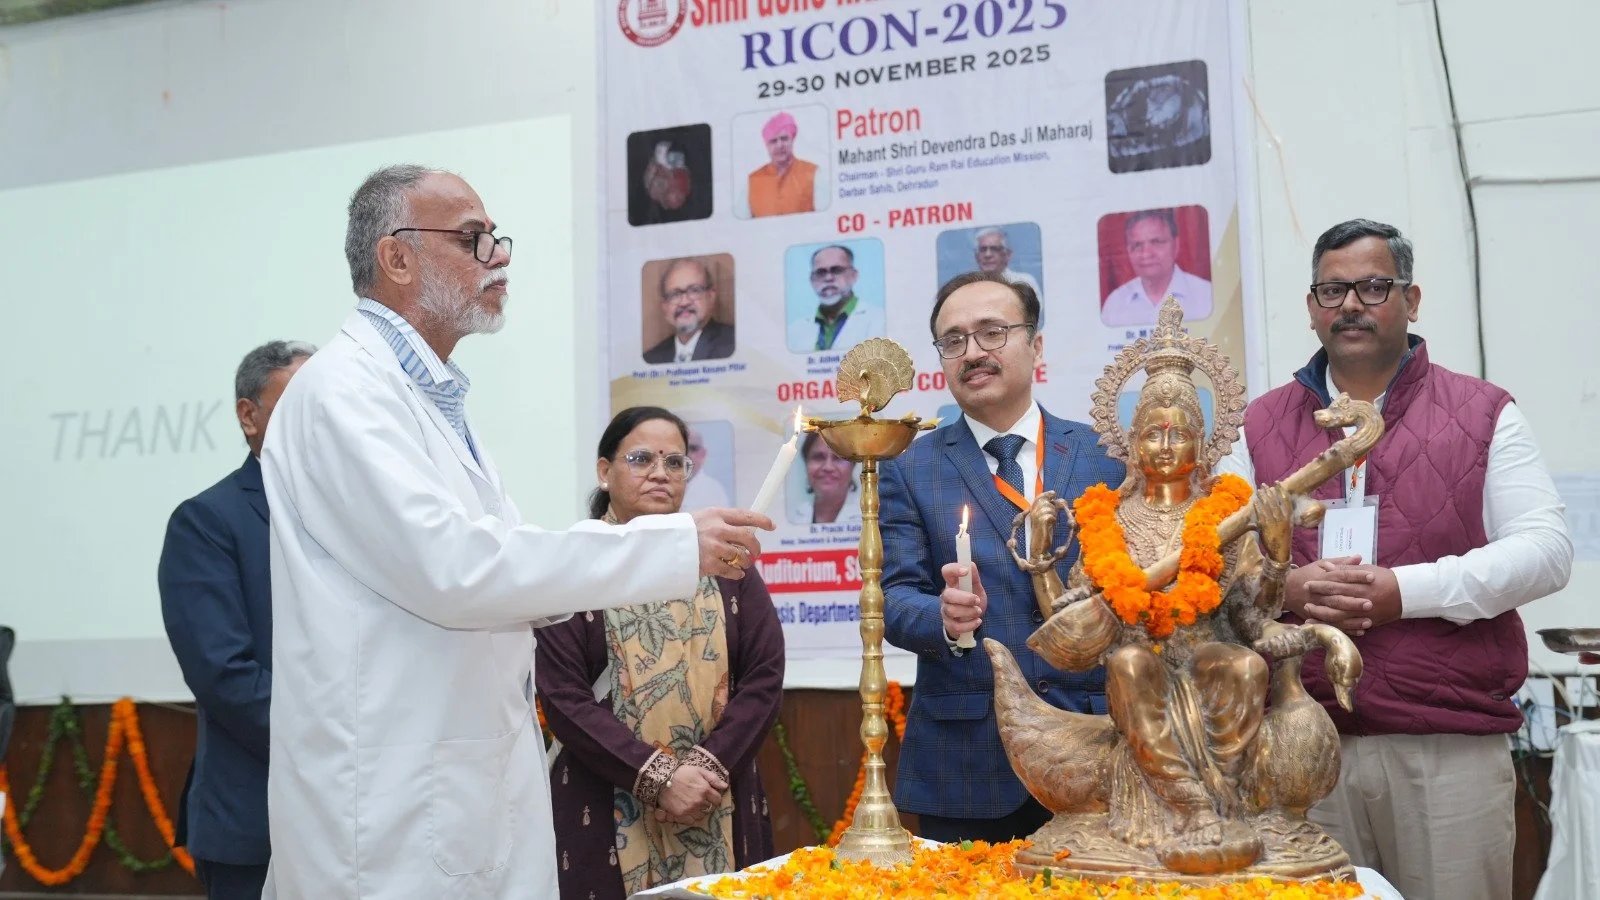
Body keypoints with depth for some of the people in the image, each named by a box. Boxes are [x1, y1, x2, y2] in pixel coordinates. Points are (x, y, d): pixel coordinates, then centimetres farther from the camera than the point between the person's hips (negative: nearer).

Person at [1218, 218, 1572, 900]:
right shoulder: (1263, 424, 11)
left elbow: (1546, 549, -3)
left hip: (1451, 744, -1)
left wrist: (1404, 590, -14)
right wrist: (1284, 588, -11)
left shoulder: (1483, 412, 5)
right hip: (1303, 744, 2)